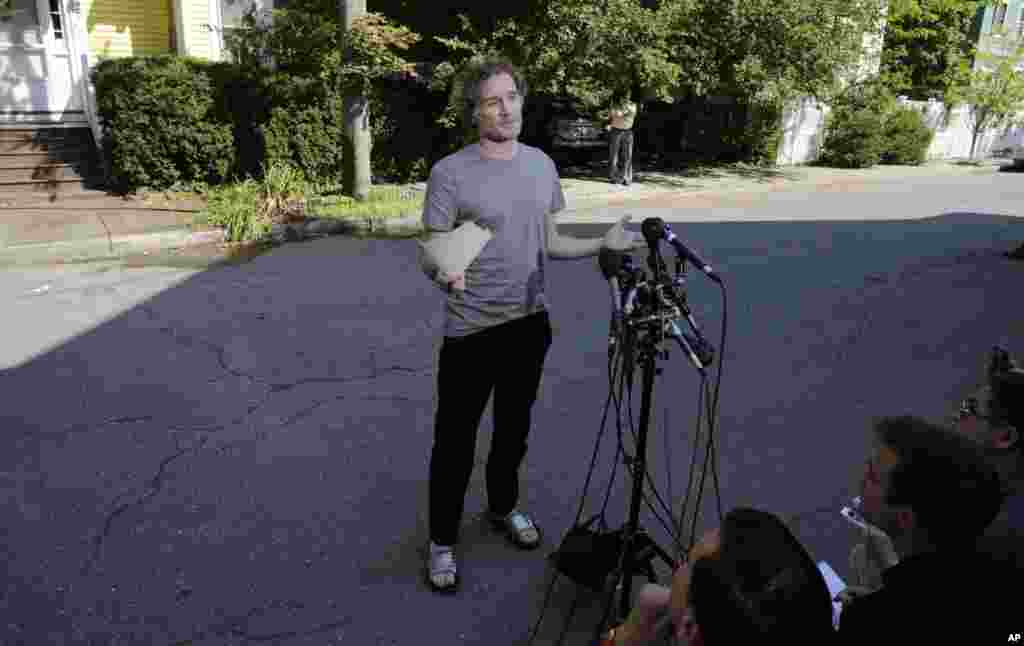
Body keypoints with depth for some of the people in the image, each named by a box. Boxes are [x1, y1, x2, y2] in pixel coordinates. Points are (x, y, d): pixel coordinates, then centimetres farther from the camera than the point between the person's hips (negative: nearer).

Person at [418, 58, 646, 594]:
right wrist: (445, 275, -33)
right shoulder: (450, 174, -13)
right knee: (455, 441, 5)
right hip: (470, 331, -5)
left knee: (514, 428, 21)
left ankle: (503, 507, 44)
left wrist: (603, 244, 0)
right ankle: (442, 541, 24)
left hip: (530, 323, 5)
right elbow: (431, 257, -11)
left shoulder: (541, 165, 5)